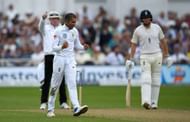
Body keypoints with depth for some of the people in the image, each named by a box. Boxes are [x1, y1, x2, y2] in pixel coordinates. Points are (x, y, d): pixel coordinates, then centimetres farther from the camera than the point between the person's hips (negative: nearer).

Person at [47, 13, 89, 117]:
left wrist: (83, 47, -6)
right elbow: (54, 47, -11)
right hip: (60, 59, -3)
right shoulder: (58, 31, -9)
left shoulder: (75, 31, 6)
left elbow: (77, 45, 16)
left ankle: (76, 108, -25)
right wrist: (62, 47, -32)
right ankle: (50, 109, 18)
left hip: (71, 60, 3)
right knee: (55, 85, 5)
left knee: (72, 83, -11)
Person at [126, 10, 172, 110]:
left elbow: (163, 41, 11)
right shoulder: (138, 30, -1)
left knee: (156, 80, 4)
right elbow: (134, 45, 2)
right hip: (145, 57, -2)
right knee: (146, 79, -16)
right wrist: (130, 59, -5)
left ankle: (154, 103, 12)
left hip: (157, 56, 2)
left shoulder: (157, 27, 4)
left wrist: (166, 56, 10)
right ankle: (146, 101, -29)